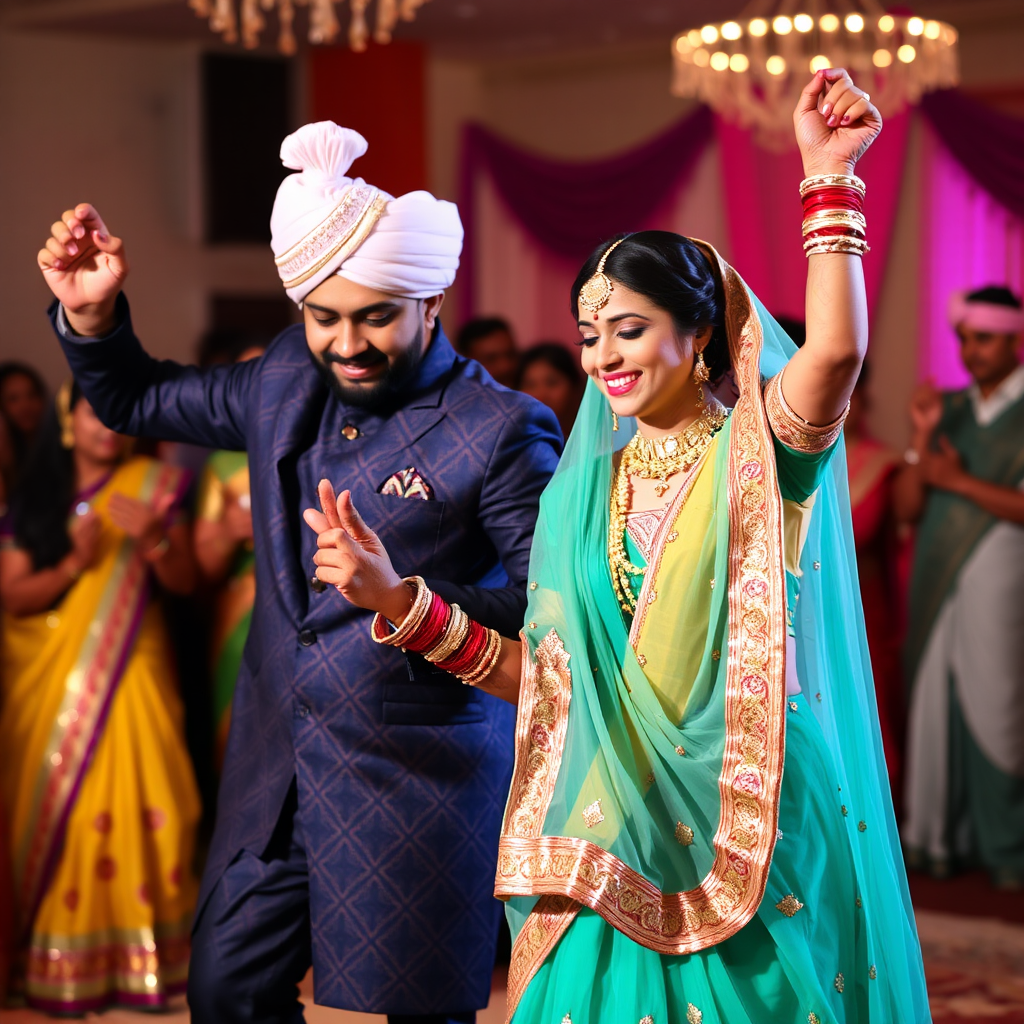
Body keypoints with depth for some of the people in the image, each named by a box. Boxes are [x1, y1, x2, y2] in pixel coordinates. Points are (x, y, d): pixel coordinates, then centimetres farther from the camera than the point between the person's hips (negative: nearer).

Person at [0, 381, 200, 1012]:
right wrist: (74, 564, -15)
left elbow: (186, 581, 2)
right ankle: (59, 964, 0)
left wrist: (154, 540, -17)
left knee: (139, 804, -10)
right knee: (53, 810, -4)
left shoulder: (151, 485, 6)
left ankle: (143, 954, -4)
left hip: (129, 673, -1)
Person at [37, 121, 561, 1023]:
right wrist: (91, 314, 1)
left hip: (417, 775, -6)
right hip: (278, 764, 6)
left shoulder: (501, 432, -14)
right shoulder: (286, 384, 5)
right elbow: (136, 401, 19)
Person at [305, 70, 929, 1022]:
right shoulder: (581, 491, 10)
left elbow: (837, 347, -25)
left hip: (757, 821, -3)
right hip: (621, 831, 4)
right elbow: (536, 673, 8)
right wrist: (398, 600, -1)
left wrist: (827, 176, -22)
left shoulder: (755, 452, -3)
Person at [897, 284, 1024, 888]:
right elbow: (908, 508, 7)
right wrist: (923, 438, -6)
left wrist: (958, 480, -11)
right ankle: (944, 838, 13)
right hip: (938, 587, 5)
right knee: (936, 708, 5)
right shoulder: (951, 412, 11)